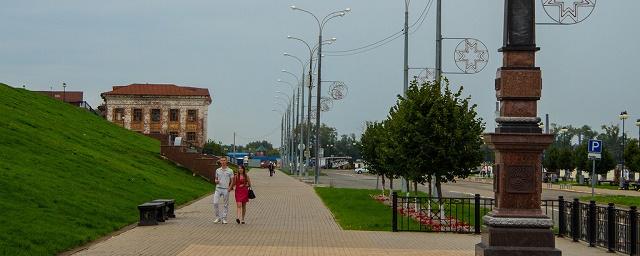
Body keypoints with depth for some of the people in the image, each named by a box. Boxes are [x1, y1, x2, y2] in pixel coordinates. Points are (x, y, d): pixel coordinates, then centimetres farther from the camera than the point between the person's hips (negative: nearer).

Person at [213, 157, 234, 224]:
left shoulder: (230, 171, 2)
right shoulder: (217, 170, 10)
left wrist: (230, 187, -12)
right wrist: (216, 181, -4)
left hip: (226, 189, -2)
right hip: (218, 188, 2)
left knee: (225, 205, 2)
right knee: (215, 203, -8)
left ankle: (224, 218, 9)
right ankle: (218, 217, 4)